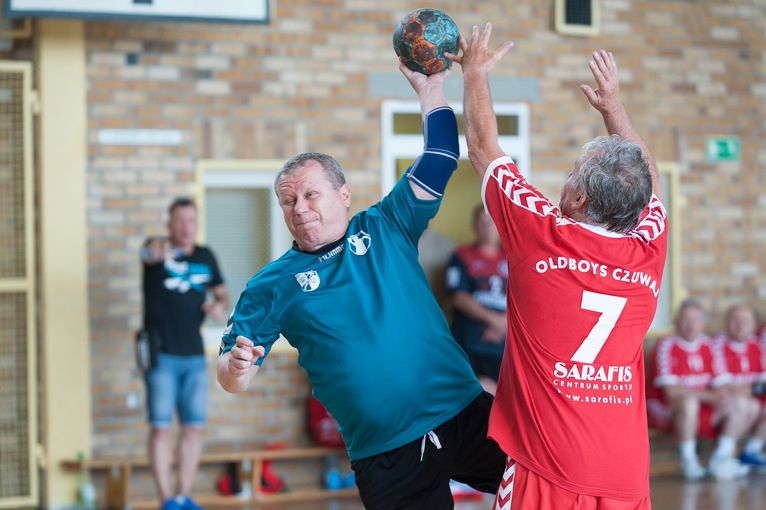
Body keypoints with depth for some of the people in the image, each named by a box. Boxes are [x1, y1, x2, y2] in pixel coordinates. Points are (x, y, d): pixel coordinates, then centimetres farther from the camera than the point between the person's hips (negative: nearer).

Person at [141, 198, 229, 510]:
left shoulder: (205, 257, 9)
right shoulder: (160, 249, -6)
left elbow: (222, 293, 22)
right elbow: (149, 253, -31)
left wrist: (221, 306, -3)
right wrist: (156, 251, -56)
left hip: (194, 355, 5)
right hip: (161, 355, -5)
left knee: (194, 426, 6)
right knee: (161, 427, -5)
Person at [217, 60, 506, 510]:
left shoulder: (386, 229, 8)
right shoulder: (274, 286, 5)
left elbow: (437, 163, 9)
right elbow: (234, 378, 3)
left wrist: (430, 88, 3)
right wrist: (236, 367, -20)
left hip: (466, 414, 1)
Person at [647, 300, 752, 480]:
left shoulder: (707, 346, 6)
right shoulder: (666, 345, -14)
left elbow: (720, 384, 6)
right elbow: (670, 390, -22)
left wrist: (720, 395, -19)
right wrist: (709, 396, -24)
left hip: (702, 406, 7)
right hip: (664, 408, -7)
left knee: (739, 410, -7)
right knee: (688, 402, -38)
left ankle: (721, 459, -7)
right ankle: (688, 462, -25)